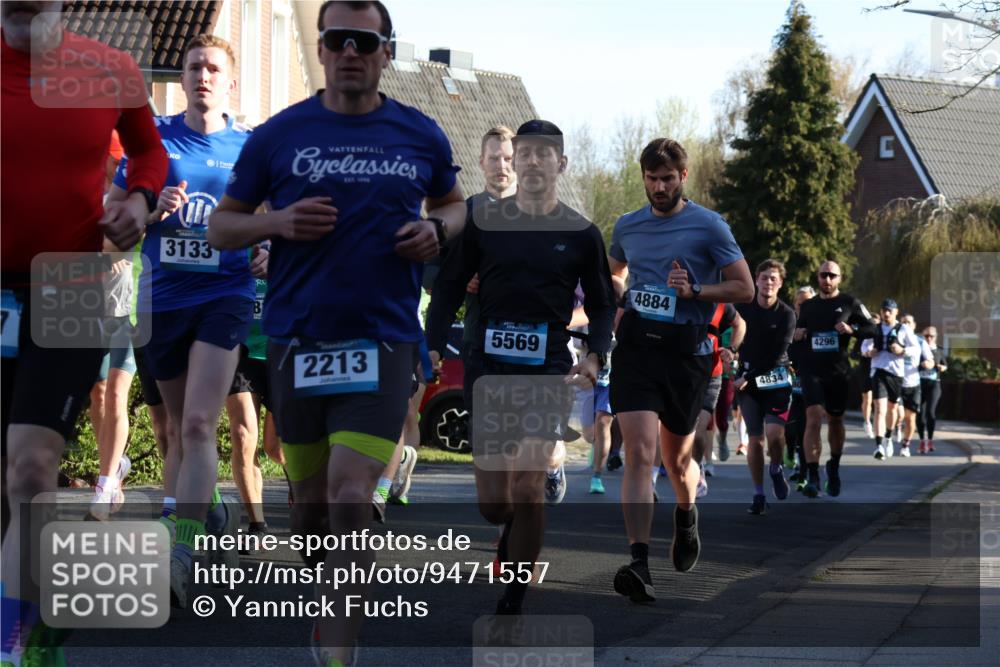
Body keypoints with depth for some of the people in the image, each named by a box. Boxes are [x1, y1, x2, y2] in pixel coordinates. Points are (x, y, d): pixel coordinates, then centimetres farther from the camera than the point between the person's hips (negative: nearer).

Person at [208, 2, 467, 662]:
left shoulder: (421, 135, 5)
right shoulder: (279, 134, 2)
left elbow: (454, 203, 22)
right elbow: (221, 225, 7)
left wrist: (437, 229, -1)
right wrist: (276, 222, -13)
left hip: (383, 340, -1)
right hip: (295, 339, 1)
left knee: (350, 498, -15)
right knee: (310, 500, 10)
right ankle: (328, 611, 37)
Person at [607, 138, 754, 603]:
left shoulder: (709, 226, -1)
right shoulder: (627, 227, 11)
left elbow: (744, 289, -2)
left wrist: (695, 291, -15)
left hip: (685, 350, -2)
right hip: (635, 345, 2)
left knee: (676, 458, 12)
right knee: (639, 453, -14)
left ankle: (686, 517, 47)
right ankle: (639, 563, -21)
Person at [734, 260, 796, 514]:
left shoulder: (786, 314, -6)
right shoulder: (743, 308, 1)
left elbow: (777, 355, -12)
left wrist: (748, 377, -15)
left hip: (776, 379, -2)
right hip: (748, 381, 2)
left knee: (774, 433, -18)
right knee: (755, 438, -2)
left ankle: (776, 469, 14)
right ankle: (758, 495, 7)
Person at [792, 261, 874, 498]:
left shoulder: (849, 303, 2)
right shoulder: (808, 306, 12)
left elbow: (871, 329, 0)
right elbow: (799, 332, 25)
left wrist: (852, 330, -17)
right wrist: (797, 334, 3)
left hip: (839, 372, -1)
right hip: (812, 371, 1)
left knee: (835, 420, 13)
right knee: (813, 419, -15)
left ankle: (834, 467, 36)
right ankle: (812, 477, -18)